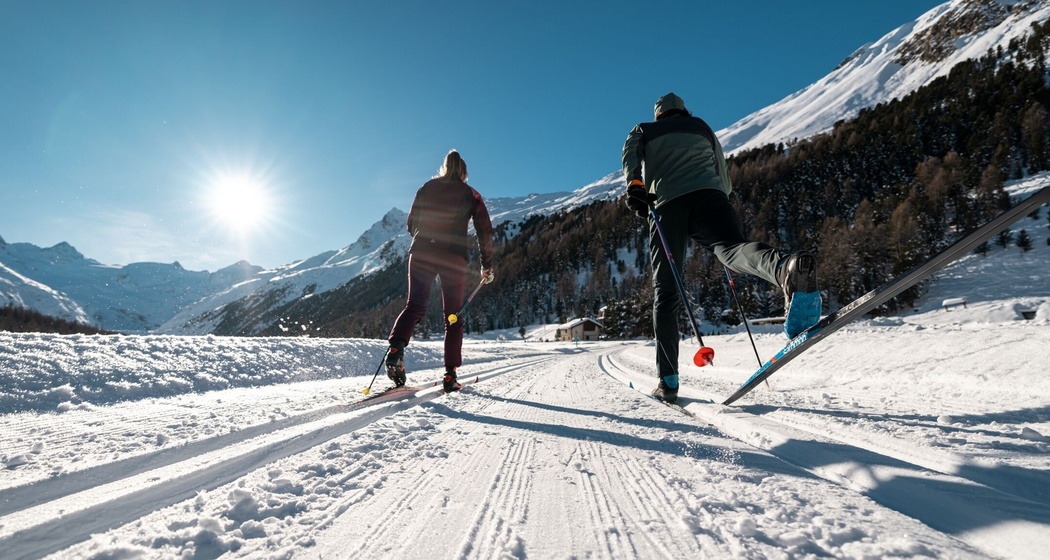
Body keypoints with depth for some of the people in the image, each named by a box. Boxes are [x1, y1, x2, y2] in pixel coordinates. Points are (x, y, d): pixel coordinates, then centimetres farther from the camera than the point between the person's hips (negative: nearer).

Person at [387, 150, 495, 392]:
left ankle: (396, 347, -24)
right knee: (453, 316, 6)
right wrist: (487, 265, 10)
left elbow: (411, 224, 14)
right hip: (454, 258, -1)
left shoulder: (427, 188, 15)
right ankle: (450, 374, 5)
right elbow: (485, 231, 4)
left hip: (421, 253, 2)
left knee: (415, 305, 3)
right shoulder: (470, 194, 10)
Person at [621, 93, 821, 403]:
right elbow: (725, 179, 34)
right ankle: (784, 267, -63)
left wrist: (635, 186, -9)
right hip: (708, 195, 1)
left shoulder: (643, 131, 29)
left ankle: (668, 380, -3)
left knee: (665, 292, 2)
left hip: (667, 203, -1)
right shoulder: (702, 127, 34)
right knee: (732, 247, -26)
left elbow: (630, 155, 4)